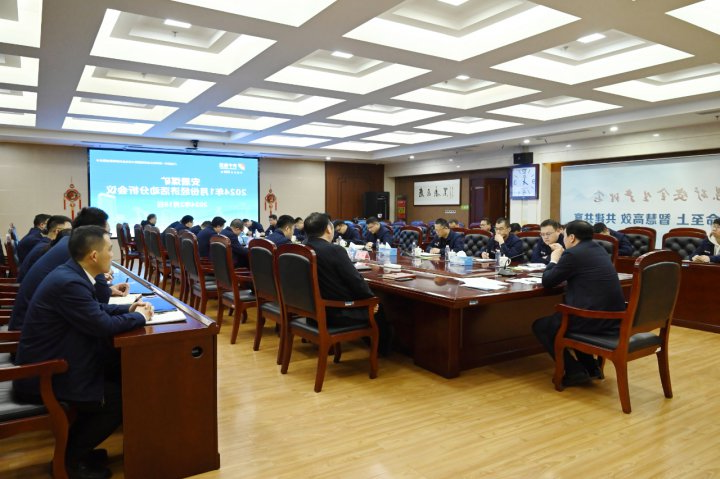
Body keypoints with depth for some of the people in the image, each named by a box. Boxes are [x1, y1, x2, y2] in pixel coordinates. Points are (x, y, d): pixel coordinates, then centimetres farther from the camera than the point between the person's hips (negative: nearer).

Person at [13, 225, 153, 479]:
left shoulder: (70, 273, 2)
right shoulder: (69, 282, -29)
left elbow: (96, 309, 16)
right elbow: (103, 325, -28)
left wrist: (129, 309, 2)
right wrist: (139, 317, -11)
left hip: (50, 361, 10)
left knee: (121, 374, 12)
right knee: (120, 399, -8)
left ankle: (78, 444, 24)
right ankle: (70, 458, 11)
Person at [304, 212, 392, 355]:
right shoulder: (335, 250, -23)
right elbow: (356, 281, -19)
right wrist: (371, 299, 1)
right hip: (337, 313, -7)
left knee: (363, 301, 28)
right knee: (379, 309, 19)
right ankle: (383, 349, 41)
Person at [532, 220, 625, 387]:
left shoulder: (572, 254, -11)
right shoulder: (599, 250, 15)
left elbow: (547, 281, -2)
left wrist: (554, 261, 13)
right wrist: (562, 257, 27)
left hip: (592, 319, -9)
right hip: (613, 318, 9)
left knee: (539, 326, 11)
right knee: (555, 318, 32)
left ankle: (575, 371, 5)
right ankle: (591, 367, 26)